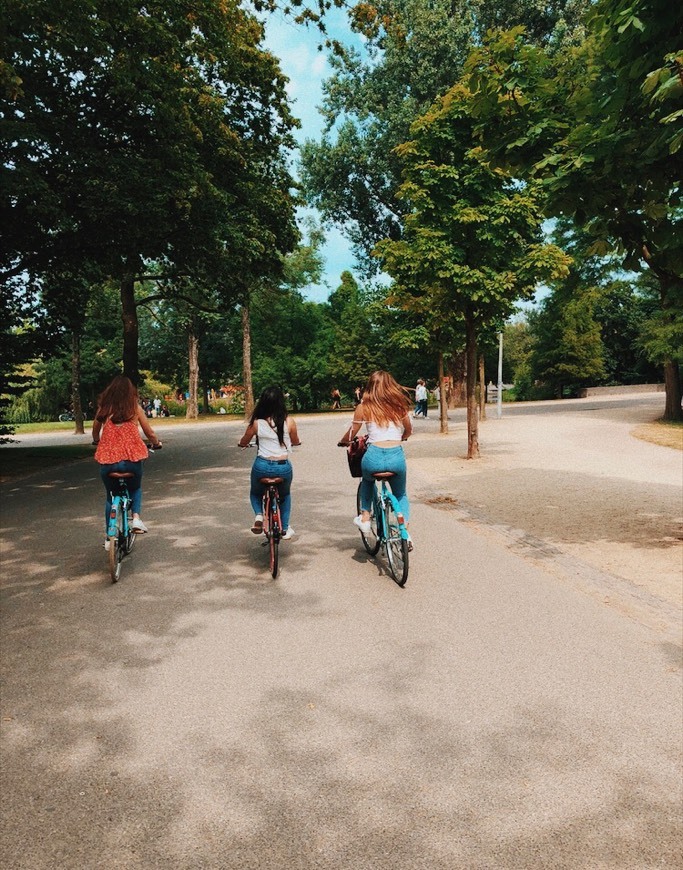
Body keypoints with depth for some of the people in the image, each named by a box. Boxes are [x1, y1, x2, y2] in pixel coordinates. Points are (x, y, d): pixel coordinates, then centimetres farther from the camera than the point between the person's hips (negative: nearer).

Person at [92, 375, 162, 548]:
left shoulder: (104, 408, 5)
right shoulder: (135, 407, 1)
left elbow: (95, 433, 20)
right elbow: (149, 433, 7)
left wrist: (97, 441, 42)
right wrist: (156, 443, 28)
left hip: (107, 459, 1)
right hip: (132, 458, -1)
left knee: (111, 496, 22)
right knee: (135, 488, 27)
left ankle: (109, 537, 23)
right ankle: (136, 518, 3)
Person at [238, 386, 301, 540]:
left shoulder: (256, 423, -6)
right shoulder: (289, 421, -6)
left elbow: (243, 443, 10)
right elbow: (296, 442, 11)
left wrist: (242, 443, 34)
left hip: (262, 466, 0)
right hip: (283, 468, 0)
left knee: (255, 493, 29)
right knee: (285, 495, 30)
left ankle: (258, 515, 2)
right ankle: (285, 529, 27)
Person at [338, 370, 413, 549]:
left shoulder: (364, 407, 5)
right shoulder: (400, 405, 10)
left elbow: (351, 434, 10)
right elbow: (409, 432, 21)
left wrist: (343, 441, 32)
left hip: (374, 456, -1)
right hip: (397, 456, 1)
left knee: (367, 481, 35)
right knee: (401, 494, 27)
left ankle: (365, 518, 26)